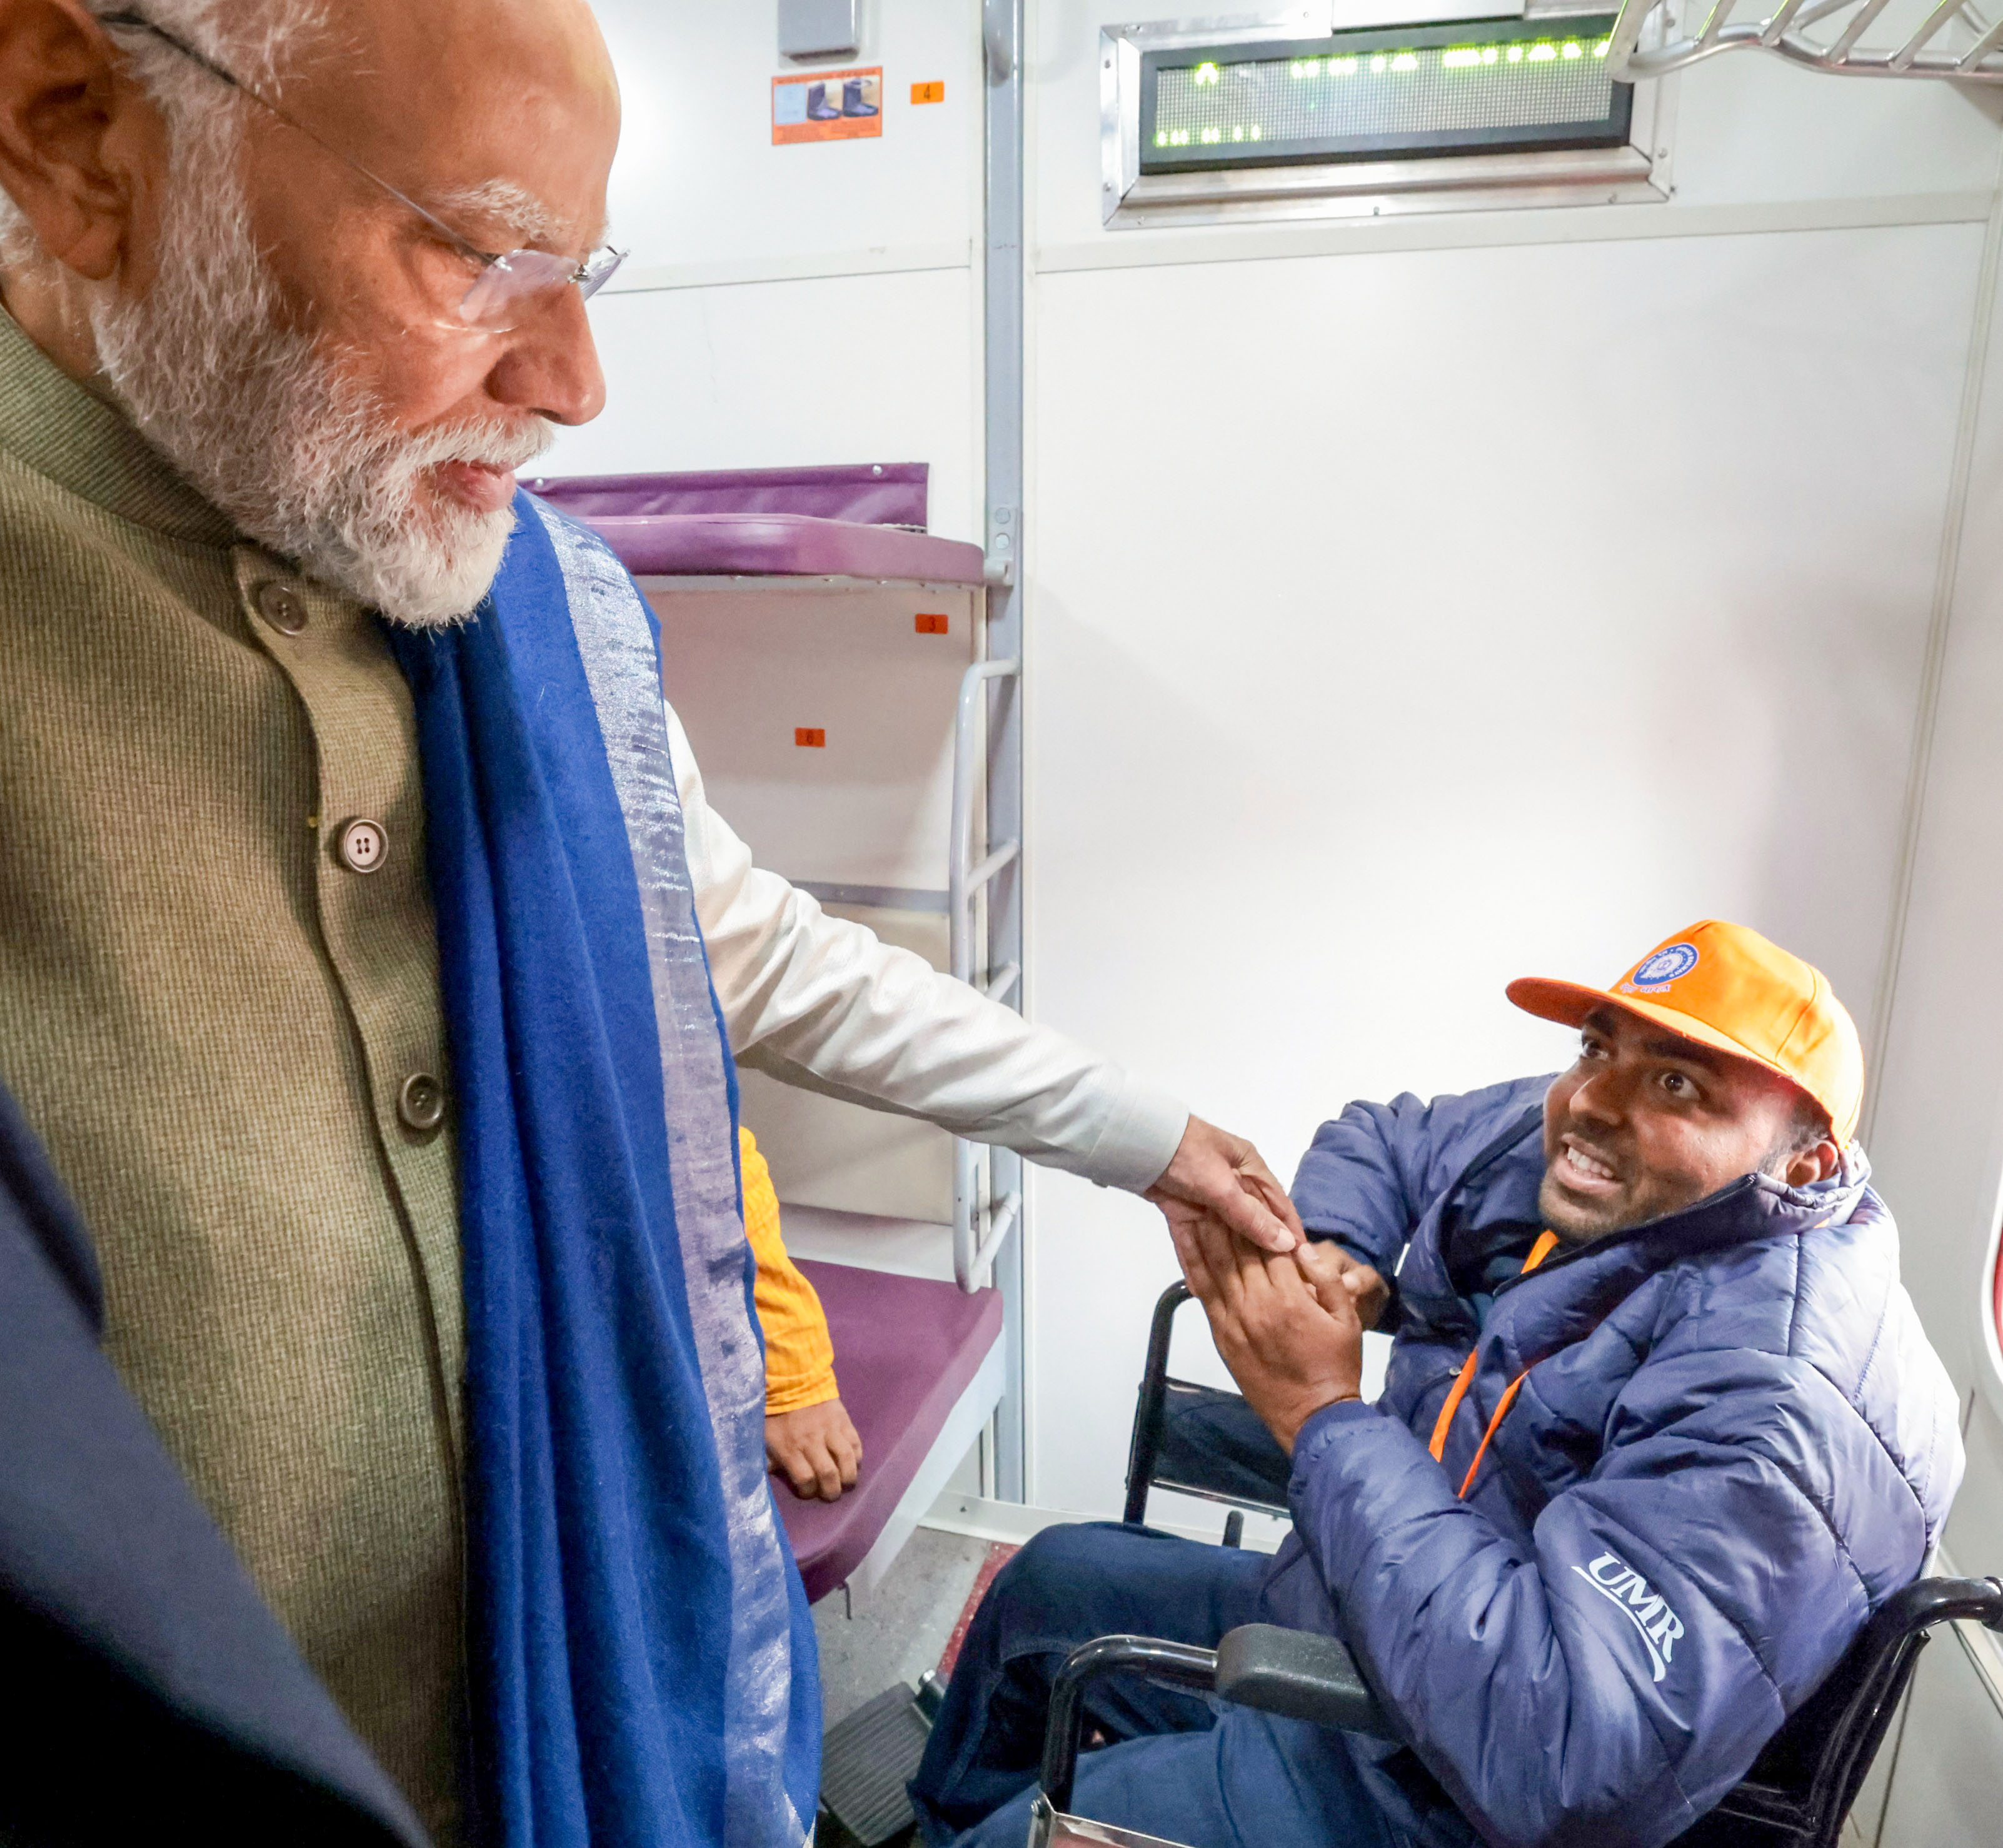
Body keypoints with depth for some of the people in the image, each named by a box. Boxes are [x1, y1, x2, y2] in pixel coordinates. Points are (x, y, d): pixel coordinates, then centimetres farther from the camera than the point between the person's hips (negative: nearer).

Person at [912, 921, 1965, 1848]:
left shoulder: (1778, 1392, -31)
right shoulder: (1549, 1146, -7)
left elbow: (1566, 1764, -37)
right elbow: (1372, 1139, 11)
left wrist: (1325, 1414, -32)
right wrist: (1331, 1256, -12)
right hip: (1333, 1613, 8)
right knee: (1050, 1580, 23)